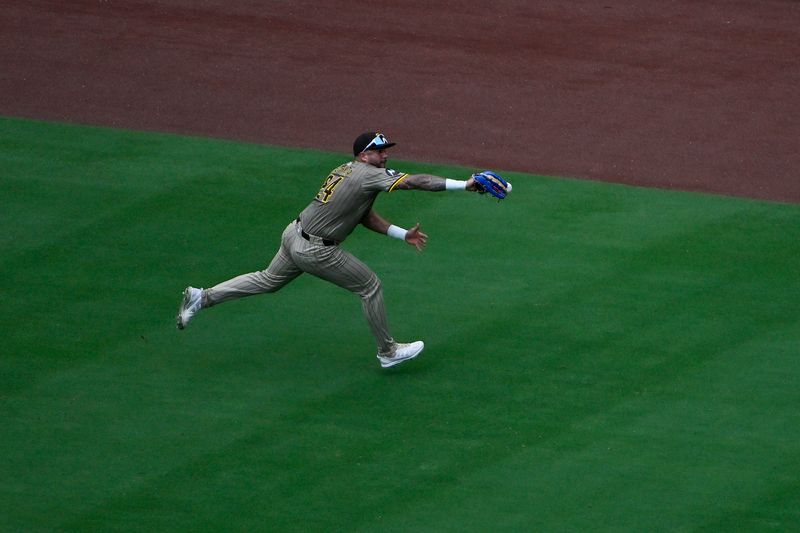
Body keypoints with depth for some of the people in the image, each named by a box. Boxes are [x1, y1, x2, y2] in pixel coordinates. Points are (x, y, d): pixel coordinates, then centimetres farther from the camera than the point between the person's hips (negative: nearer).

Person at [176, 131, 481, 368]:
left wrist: (403, 234, 13)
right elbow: (415, 182, -26)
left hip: (294, 235, 9)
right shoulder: (368, 175, -18)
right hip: (316, 251, -9)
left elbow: (364, 215, 16)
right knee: (370, 286, 5)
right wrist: (463, 185, -28)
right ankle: (388, 352, 18)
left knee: (269, 281, 27)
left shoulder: (345, 170, 10)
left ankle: (202, 297, 21)